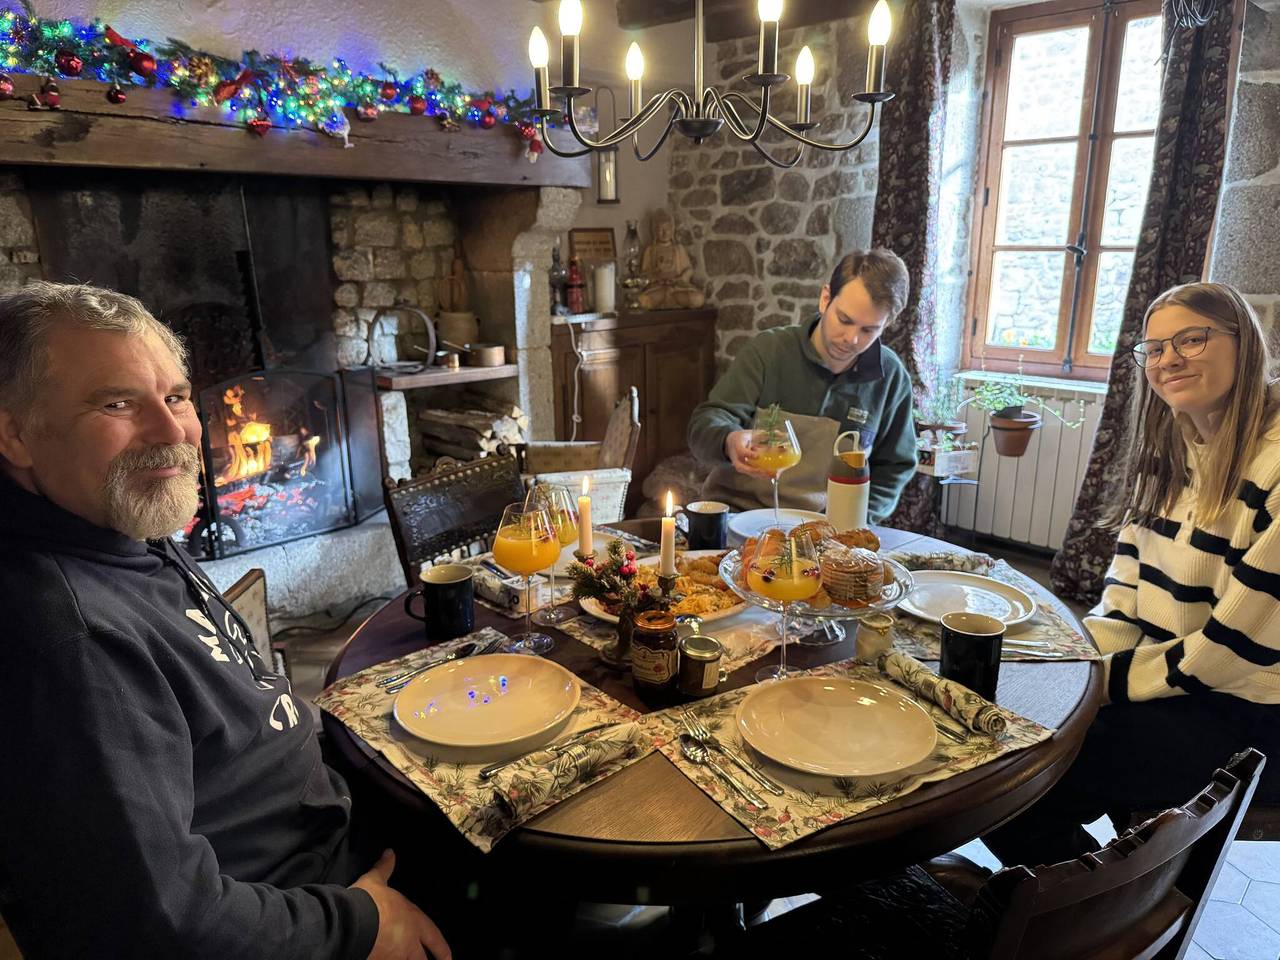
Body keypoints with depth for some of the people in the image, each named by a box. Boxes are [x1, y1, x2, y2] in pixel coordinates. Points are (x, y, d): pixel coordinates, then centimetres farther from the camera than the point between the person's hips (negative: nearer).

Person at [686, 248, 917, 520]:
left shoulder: (891, 377, 1)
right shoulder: (768, 349, -4)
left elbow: (895, 466, 12)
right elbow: (706, 421, -7)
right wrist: (730, 442, -31)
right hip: (737, 514, -4)